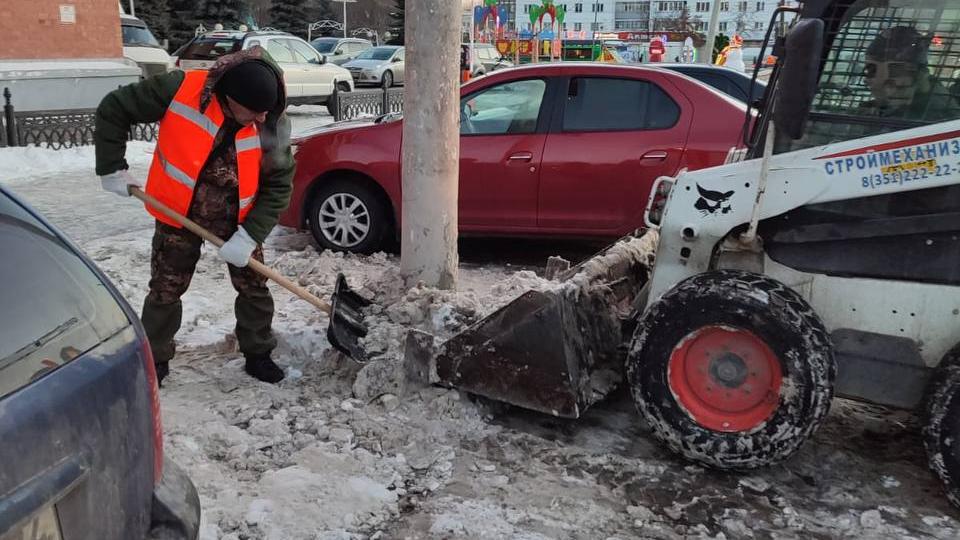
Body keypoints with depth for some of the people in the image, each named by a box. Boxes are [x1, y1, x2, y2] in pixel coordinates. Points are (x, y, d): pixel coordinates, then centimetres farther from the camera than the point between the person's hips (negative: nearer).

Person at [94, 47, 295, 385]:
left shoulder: (272, 125, -20)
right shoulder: (179, 90, -27)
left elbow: (278, 186, -12)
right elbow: (113, 109, -13)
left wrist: (249, 236, -21)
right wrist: (112, 169, -12)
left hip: (238, 219, 1)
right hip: (178, 216, -1)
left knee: (254, 288, 6)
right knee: (165, 291, 8)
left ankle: (258, 355, 26)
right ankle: (155, 360, 28)